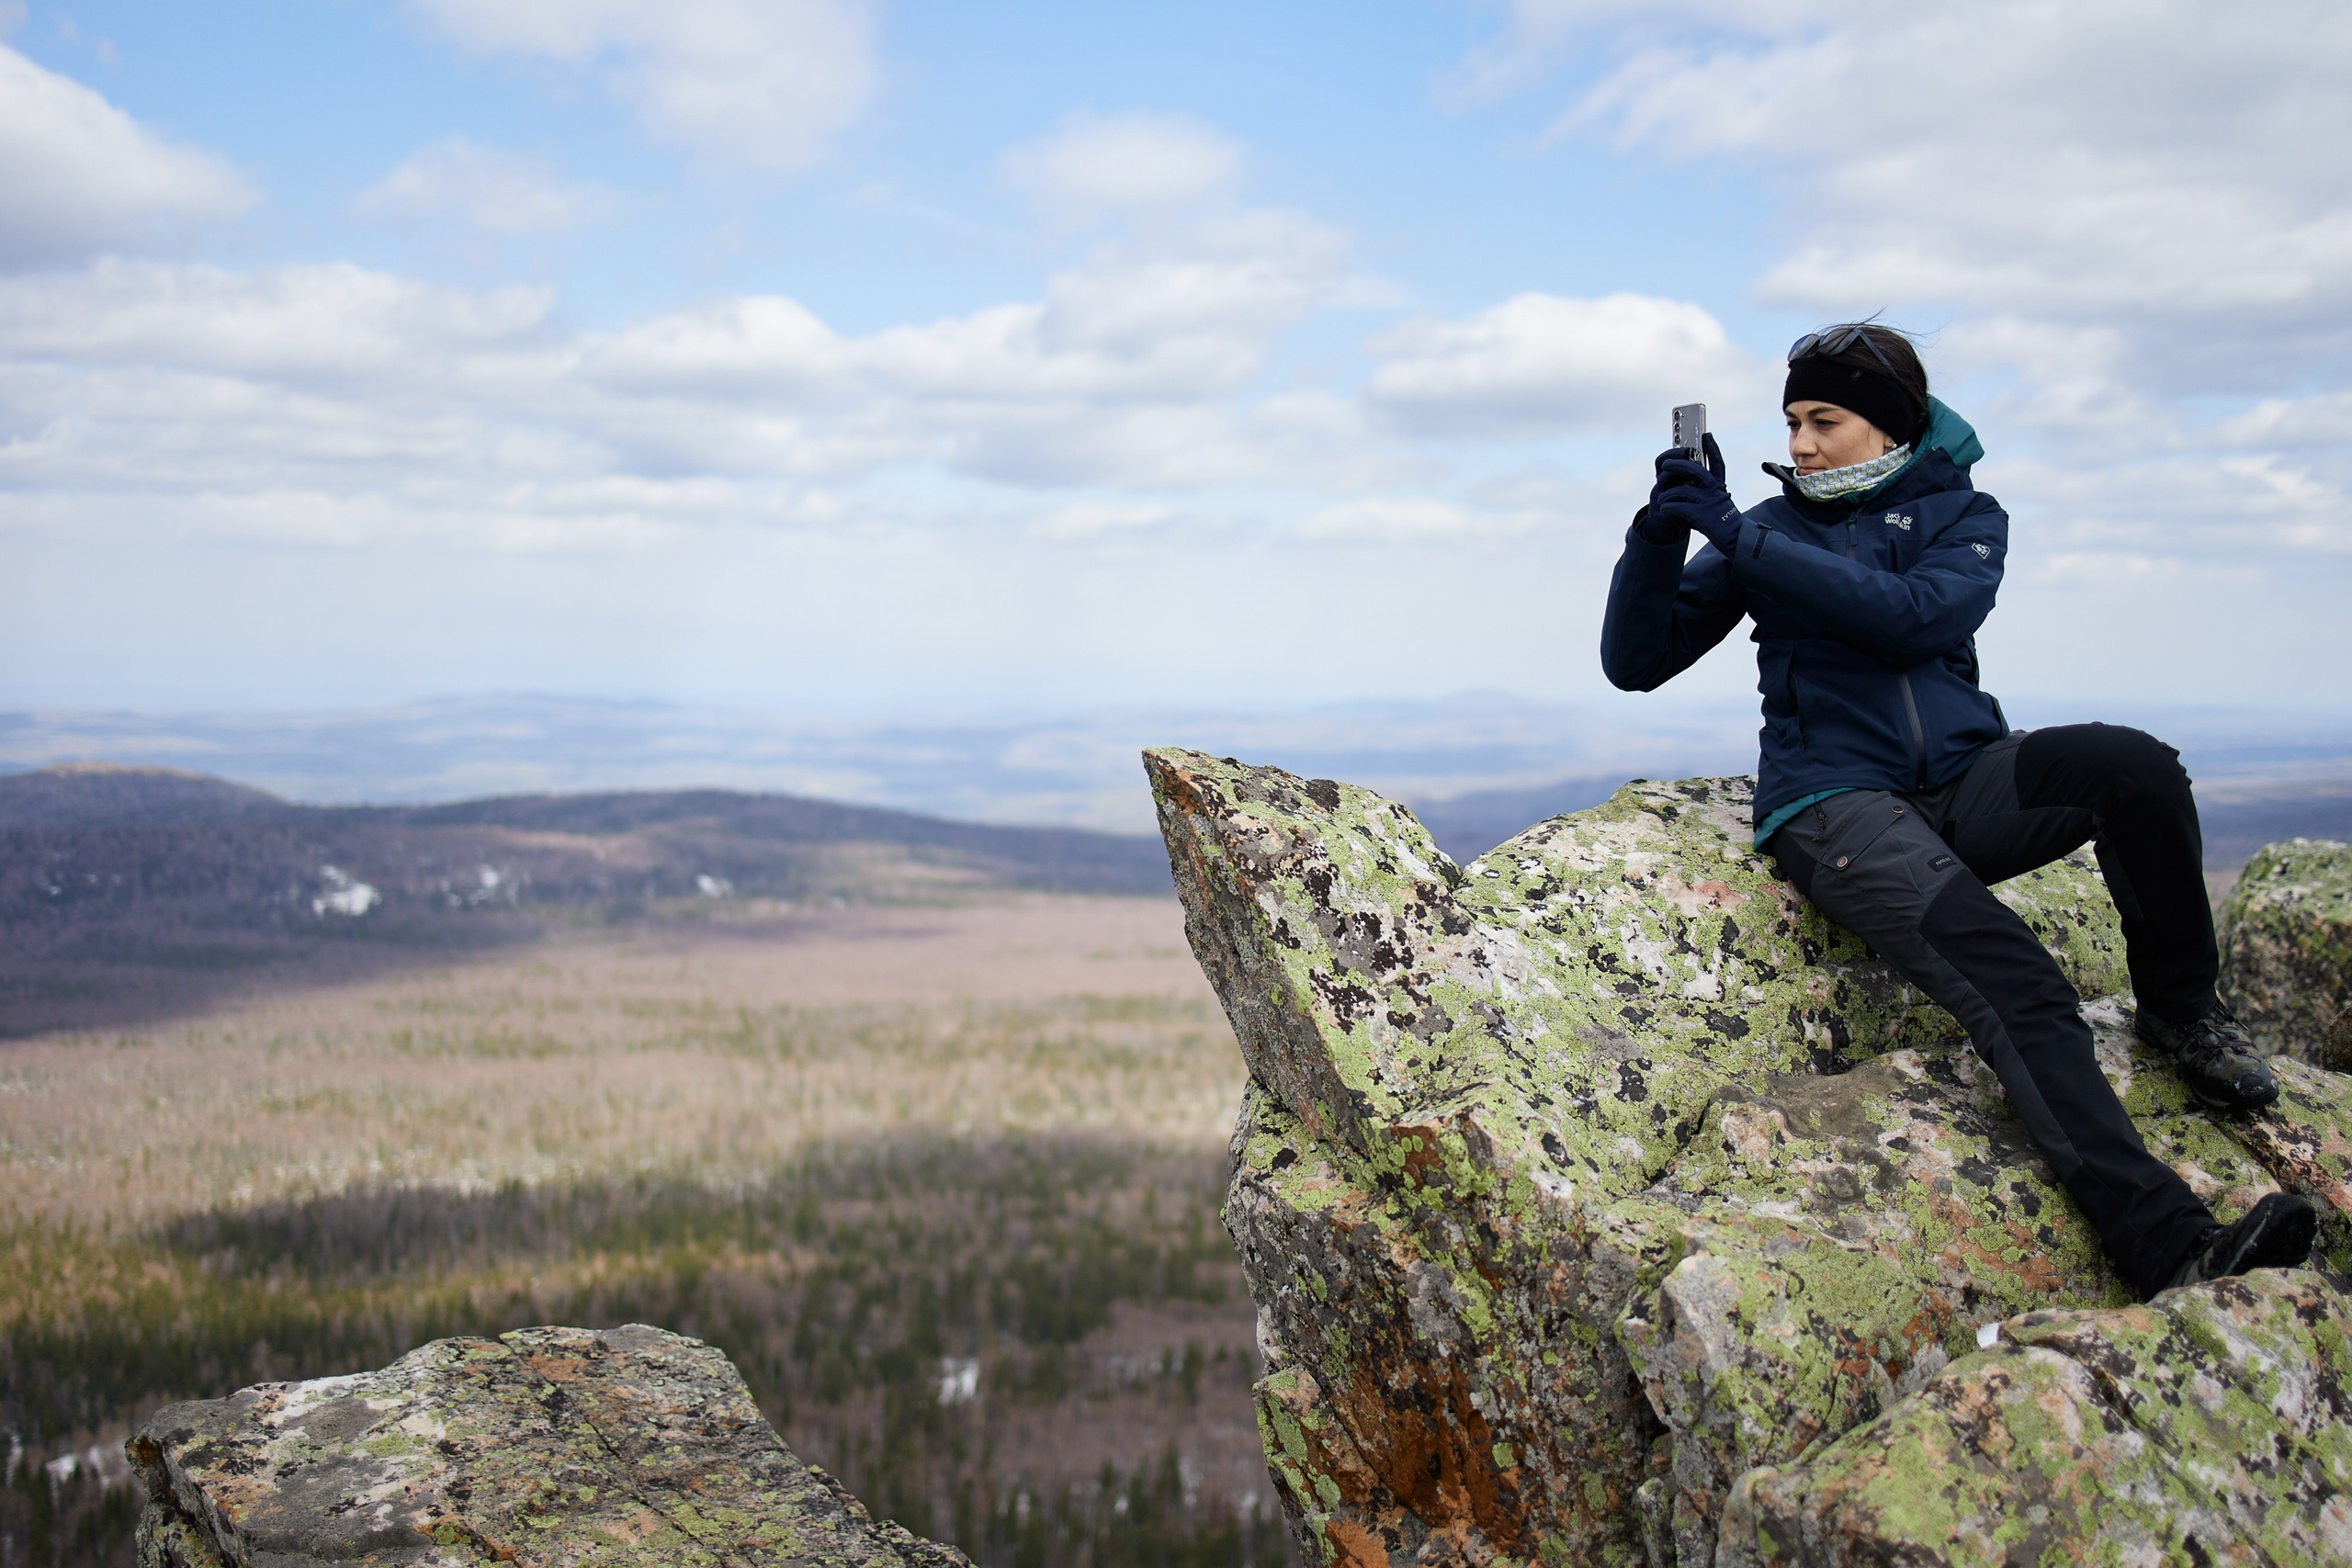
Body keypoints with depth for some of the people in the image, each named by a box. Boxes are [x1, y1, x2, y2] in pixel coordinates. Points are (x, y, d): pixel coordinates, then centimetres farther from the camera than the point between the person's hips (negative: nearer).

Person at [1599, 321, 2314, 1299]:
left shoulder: (1961, 516, 11)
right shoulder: (1770, 532, 13)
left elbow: (1922, 613, -12)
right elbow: (1635, 661, 9)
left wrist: (1742, 539, -15)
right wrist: (1662, 534, -8)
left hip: (1963, 786, 2)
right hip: (1834, 805, -2)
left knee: (2134, 765, -31)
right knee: (2009, 979, -30)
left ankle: (2180, 1008, -4)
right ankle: (2169, 1247, -43)